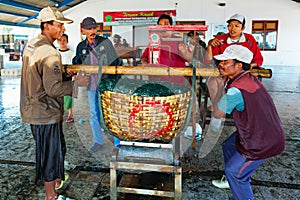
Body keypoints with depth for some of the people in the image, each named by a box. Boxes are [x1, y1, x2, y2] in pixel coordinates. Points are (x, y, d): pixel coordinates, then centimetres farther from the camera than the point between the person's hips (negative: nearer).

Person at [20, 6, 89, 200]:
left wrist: (62, 71, 10)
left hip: (33, 109, 10)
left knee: (57, 147, 25)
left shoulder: (31, 45, 7)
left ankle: (54, 179, 45)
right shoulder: (50, 53, -25)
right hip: (46, 113, -10)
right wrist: (76, 83, -15)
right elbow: (53, 89, -27)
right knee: (50, 153, 6)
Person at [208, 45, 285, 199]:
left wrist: (220, 89, -6)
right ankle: (230, 181, 50)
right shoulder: (249, 78, -3)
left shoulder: (235, 90, -32)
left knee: (234, 170, 3)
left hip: (263, 143, -10)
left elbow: (217, 114, -14)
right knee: (228, 146, 26)